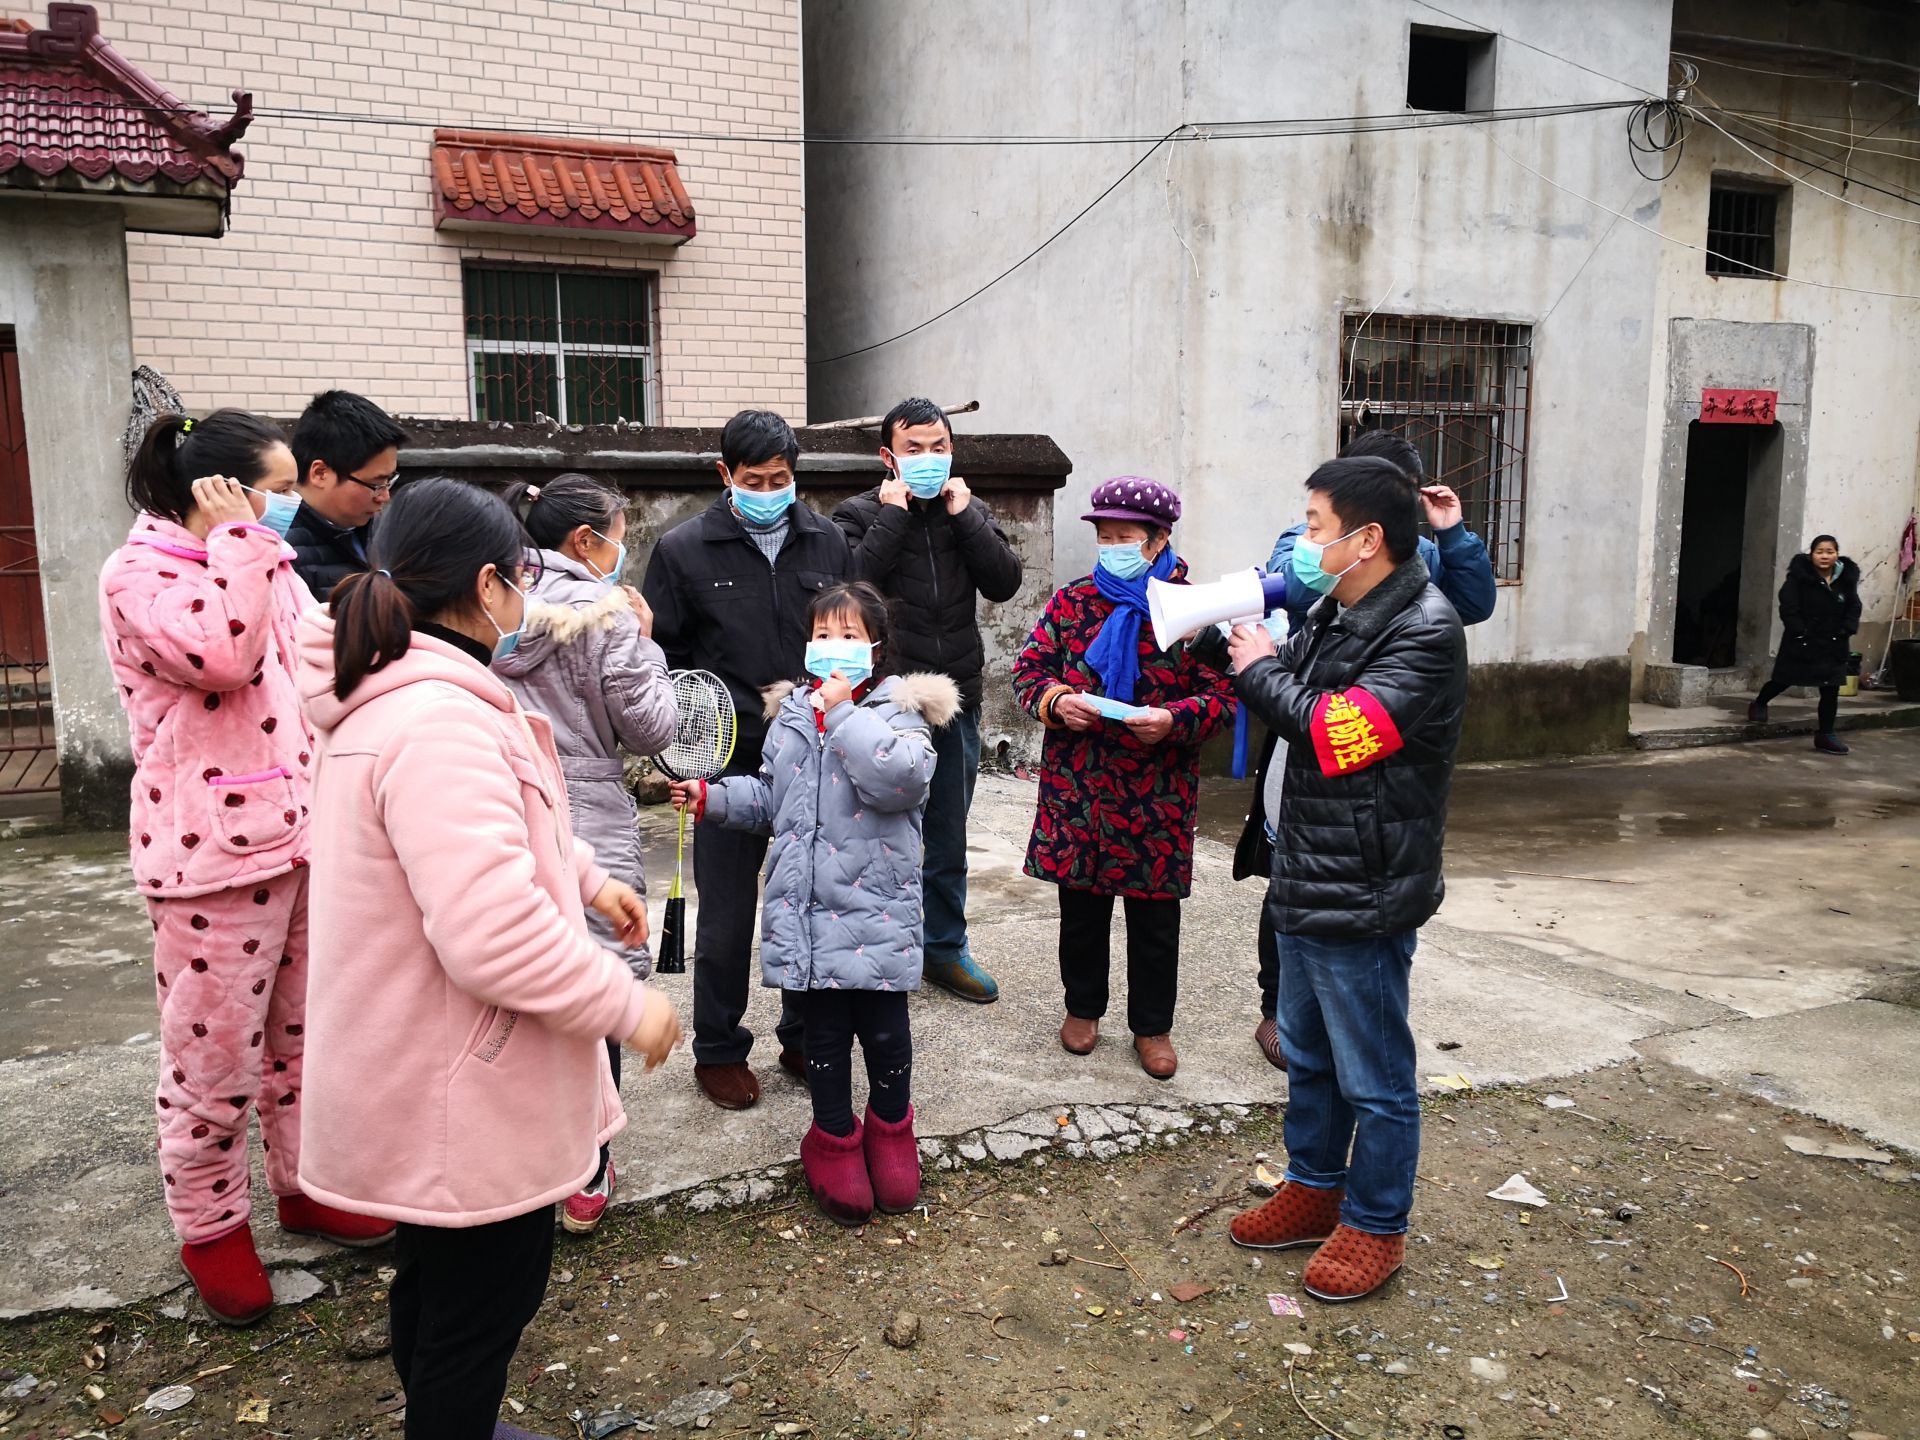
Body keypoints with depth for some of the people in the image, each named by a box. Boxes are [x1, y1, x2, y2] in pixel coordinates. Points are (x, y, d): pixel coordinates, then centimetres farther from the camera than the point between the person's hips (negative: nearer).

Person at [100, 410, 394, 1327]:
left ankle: (305, 1185, 34)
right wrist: (237, 539, -16)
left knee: (303, 1034, 18)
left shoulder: (269, 567, 15)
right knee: (215, 1057, 5)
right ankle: (210, 1227, 23)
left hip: (303, 838, 7)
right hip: (212, 855, -7)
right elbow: (223, 657, -28)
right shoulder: (141, 572, -9)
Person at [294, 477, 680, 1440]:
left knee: (439, 1279, 28)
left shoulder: (394, 697, 5)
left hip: (423, 1074, 11)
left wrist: (584, 877, 13)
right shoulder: (440, 725, -30)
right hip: (462, 1097, -11)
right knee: (484, 1301, 8)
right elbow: (494, 934, -34)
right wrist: (628, 1006, -22)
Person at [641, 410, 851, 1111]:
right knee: (726, 918, 8)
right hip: (730, 764, -2)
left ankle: (806, 1037, 30)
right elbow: (661, 659, 1)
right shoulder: (684, 550, -2)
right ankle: (718, 1050, 26)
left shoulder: (827, 542, 6)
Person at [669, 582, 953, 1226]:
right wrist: (712, 798, 7)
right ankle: (833, 1138, 31)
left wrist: (844, 711, -21)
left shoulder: (897, 710, -4)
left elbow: (898, 776, -26)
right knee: (824, 1028, 11)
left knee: (884, 1027, 5)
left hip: (875, 907, -3)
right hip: (805, 907, 4)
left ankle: (890, 1127, 32)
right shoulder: (791, 712, 11)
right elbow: (770, 797, 22)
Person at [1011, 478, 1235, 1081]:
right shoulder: (1070, 601, 3)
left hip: (1157, 796, -2)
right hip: (1077, 788, 2)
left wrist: (1174, 719, -22)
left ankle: (1152, 1026, 28)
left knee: (1155, 917, 10)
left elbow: (1222, 694, -4)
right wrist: (1054, 701, -13)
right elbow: (1030, 667, 8)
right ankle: (1082, 1007, 35)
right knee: (1081, 906, 14)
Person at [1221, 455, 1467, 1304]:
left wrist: (1261, 669, -12)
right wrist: (1219, 642, -3)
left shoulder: (1424, 632, -19)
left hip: (1363, 898, -9)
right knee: (1307, 1055, 22)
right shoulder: (1333, 612, 9)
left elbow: (1335, 734, -26)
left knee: (1373, 1076, 7)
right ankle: (1314, 1188, 39)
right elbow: (1289, 693, 13)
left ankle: (1376, 1226, 24)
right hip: (1306, 882, 9)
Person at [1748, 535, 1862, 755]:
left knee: (1830, 690, 4)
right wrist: (1800, 632, -20)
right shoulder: (1799, 577, -12)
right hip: (1802, 641, -3)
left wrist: (1846, 630, -6)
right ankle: (1759, 704, 42)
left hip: (1833, 644, 4)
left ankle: (1825, 735, 13)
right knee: (1783, 681, 13)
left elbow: (1853, 608, 7)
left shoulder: (1847, 579, 1)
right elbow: (1788, 607, -15)